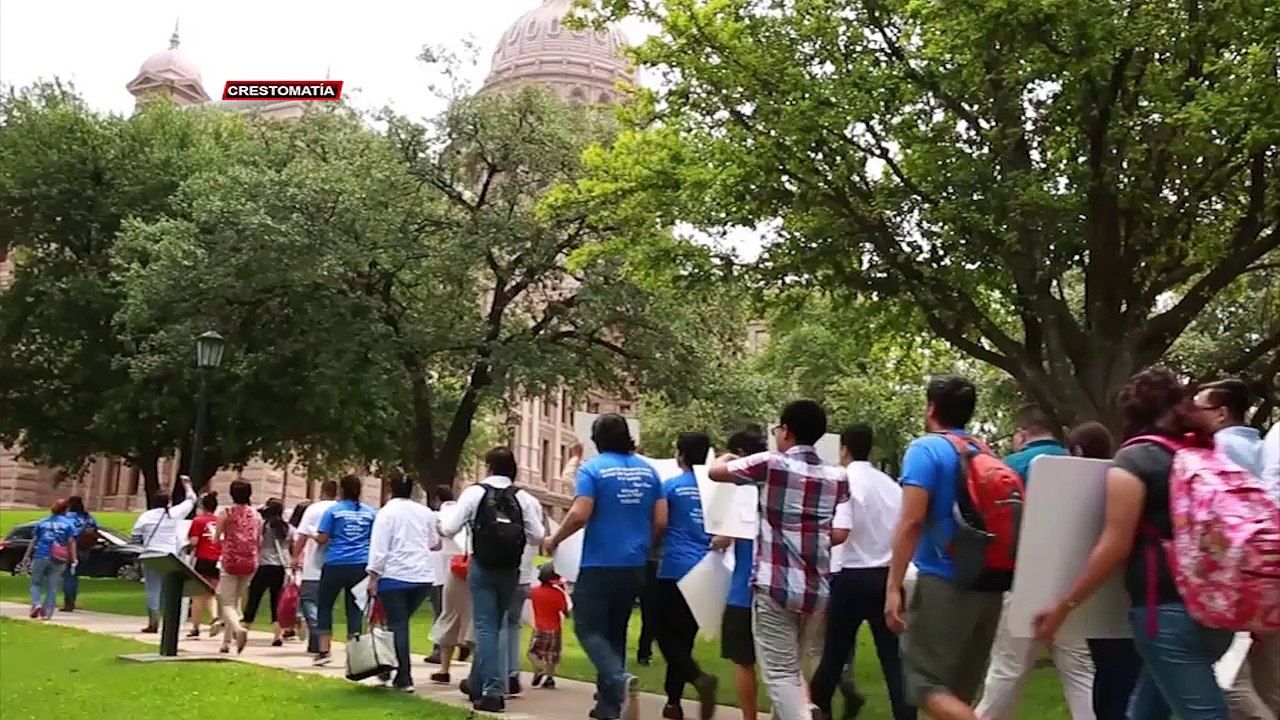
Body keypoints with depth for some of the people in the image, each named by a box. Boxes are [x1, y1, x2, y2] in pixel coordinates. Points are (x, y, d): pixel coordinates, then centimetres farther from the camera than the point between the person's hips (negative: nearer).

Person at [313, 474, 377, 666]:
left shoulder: (334, 510, -3)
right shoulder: (370, 512, 6)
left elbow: (322, 538, -6)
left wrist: (314, 535, 15)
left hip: (336, 564, -2)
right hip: (360, 564, 3)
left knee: (325, 605, 11)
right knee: (355, 608, 7)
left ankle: (324, 650, 7)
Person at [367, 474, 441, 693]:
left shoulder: (387, 512, -5)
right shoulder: (425, 512, 8)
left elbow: (379, 547, -9)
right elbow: (434, 543, 19)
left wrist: (373, 577, -6)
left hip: (395, 576, -4)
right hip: (423, 576, 4)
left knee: (398, 626, 1)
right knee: (402, 623, 15)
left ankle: (404, 679, -1)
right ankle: (400, 671, 13)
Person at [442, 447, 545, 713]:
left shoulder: (475, 492, -5)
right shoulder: (523, 498, 1)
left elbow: (449, 529, -5)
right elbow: (537, 536, -1)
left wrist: (441, 526, 18)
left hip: (482, 568, -3)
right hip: (511, 570, 3)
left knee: (486, 627, 1)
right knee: (495, 625, 18)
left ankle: (493, 692, -5)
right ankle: (477, 683, 33)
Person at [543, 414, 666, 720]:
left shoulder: (593, 468, -8)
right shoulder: (648, 470, 7)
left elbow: (579, 515, -18)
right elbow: (661, 521, 6)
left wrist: (554, 540, -1)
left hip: (600, 564, -5)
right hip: (634, 566, 6)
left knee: (589, 628, 2)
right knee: (615, 631, 15)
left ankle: (620, 680, -22)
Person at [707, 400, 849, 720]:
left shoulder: (770, 464, -8)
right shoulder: (837, 476, 5)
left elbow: (714, 472, 3)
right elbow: (840, 534, 4)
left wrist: (726, 457, 25)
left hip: (775, 585, -5)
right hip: (816, 588, 5)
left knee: (781, 673, -1)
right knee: (792, 667, 22)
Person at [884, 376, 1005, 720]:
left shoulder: (925, 450, -6)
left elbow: (911, 521, -15)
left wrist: (893, 586, -14)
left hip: (944, 583, -7)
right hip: (989, 583, 7)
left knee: (925, 682, -1)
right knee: (960, 689, 14)